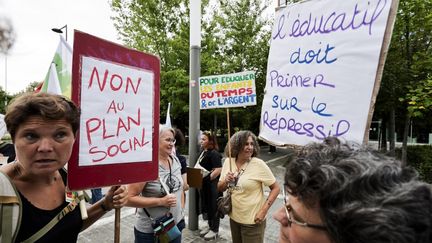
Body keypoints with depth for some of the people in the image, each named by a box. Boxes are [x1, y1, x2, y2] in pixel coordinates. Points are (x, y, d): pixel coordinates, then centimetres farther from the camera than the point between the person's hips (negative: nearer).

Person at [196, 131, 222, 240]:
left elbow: (218, 170, -25)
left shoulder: (214, 153, -18)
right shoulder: (202, 152, 8)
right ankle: (210, 225, 36)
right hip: (204, 184, 9)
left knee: (213, 207, 5)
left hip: (213, 184, -8)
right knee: (206, 205, 18)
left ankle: (214, 229, 21)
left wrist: (208, 179, -21)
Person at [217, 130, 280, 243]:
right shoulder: (228, 161, -4)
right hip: (234, 218, 5)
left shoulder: (259, 164, -16)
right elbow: (220, 188, 6)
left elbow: (276, 188, -12)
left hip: (252, 221, -5)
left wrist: (263, 210, -18)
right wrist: (226, 181, -15)